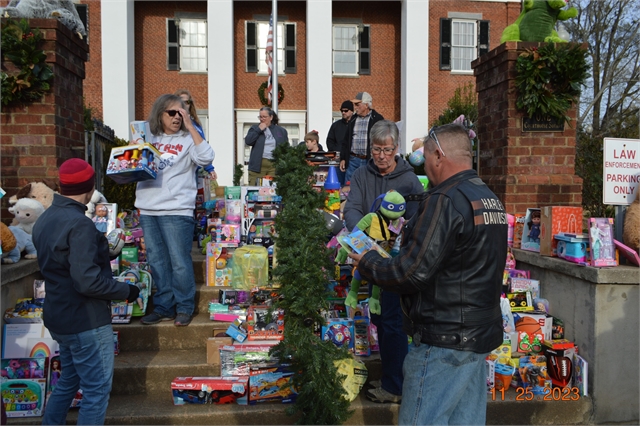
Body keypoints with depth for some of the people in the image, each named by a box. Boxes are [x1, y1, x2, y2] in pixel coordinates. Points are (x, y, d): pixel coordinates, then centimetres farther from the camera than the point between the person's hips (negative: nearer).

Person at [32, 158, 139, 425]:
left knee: (69, 380, 25)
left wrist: (100, 249, 24)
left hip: (59, 316, 9)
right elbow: (88, 281, -29)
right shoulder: (79, 224, -23)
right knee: (97, 389, 3)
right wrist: (126, 291, -15)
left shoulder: (44, 220, 7)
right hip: (85, 321, -9)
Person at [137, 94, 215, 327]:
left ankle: (184, 308, 12)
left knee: (179, 262, -2)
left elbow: (206, 158, -18)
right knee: (157, 262, 11)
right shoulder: (149, 139, 14)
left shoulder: (187, 139, 1)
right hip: (148, 211, 5)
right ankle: (163, 307, 22)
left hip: (176, 211, -5)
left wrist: (190, 127, -14)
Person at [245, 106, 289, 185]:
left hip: (275, 166, 1)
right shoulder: (255, 128, 13)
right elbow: (248, 141, -2)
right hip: (258, 165, 0)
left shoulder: (281, 131, 13)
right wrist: (259, 130, -5)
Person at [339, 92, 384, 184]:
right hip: (352, 160, 4)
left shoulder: (377, 119, 0)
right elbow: (346, 141, 17)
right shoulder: (353, 120, 14)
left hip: (370, 160, -4)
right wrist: (343, 158, 10)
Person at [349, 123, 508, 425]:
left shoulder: (445, 200, -18)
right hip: (481, 334, 10)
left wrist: (367, 263, -5)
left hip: (444, 340, -10)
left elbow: (413, 273, -21)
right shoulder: (491, 199, 11)